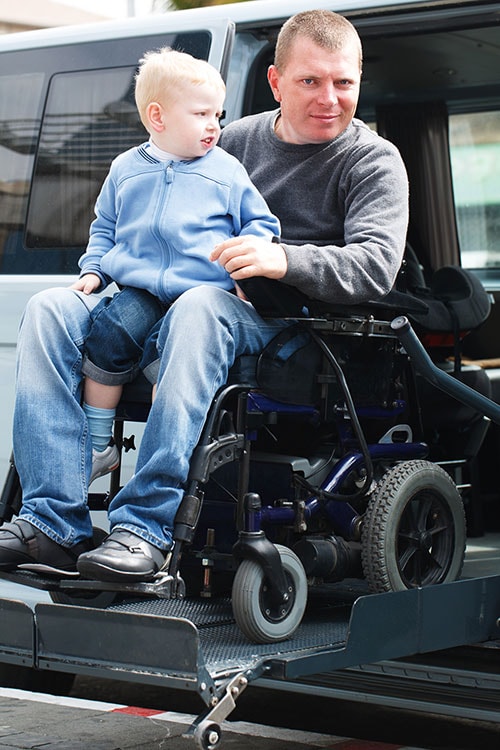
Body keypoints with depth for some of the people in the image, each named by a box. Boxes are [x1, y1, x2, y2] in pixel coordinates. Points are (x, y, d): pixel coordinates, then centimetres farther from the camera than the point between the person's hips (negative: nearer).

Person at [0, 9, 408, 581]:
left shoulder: (372, 160, 4)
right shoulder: (237, 140, 17)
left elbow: (376, 266, -12)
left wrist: (285, 260, -29)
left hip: (281, 321, -6)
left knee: (199, 307, -39)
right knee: (51, 310, -13)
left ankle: (146, 527, -42)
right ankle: (55, 524, -24)